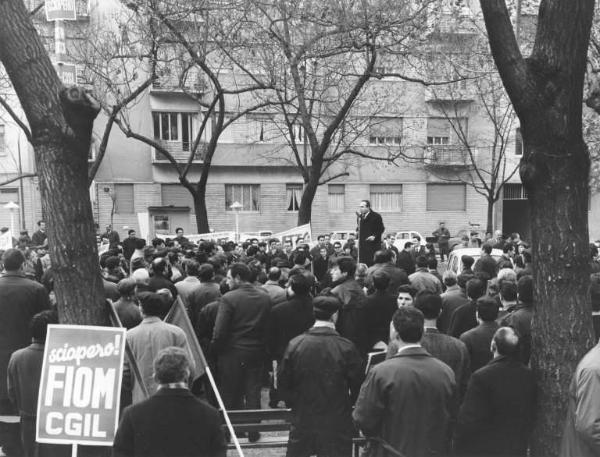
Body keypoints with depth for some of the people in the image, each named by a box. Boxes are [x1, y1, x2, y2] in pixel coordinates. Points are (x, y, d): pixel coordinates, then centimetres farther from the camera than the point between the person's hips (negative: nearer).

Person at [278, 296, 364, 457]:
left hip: (302, 421, 2)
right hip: (337, 424, -2)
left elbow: (283, 382, -3)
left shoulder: (295, 344, -10)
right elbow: (358, 383, -9)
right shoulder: (346, 347, -16)